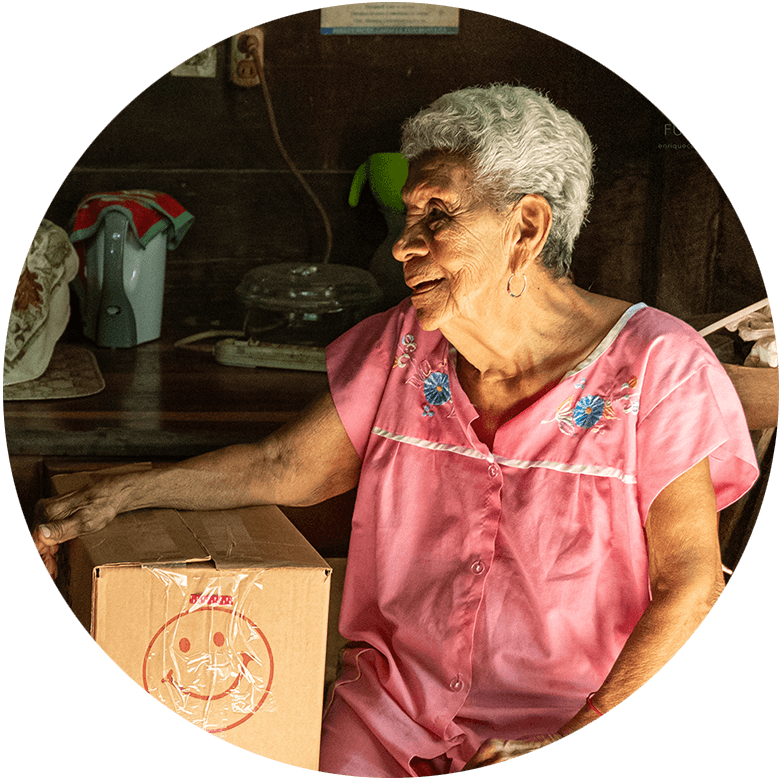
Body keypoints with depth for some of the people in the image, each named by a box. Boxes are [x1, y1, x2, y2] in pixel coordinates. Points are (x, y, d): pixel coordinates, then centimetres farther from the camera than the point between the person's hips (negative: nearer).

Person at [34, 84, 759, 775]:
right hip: (394, 701, 4)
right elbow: (285, 467, 9)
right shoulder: (400, 348, 4)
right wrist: (118, 496, -2)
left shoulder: (656, 368, -10)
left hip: (573, 716, -4)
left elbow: (688, 582, -9)